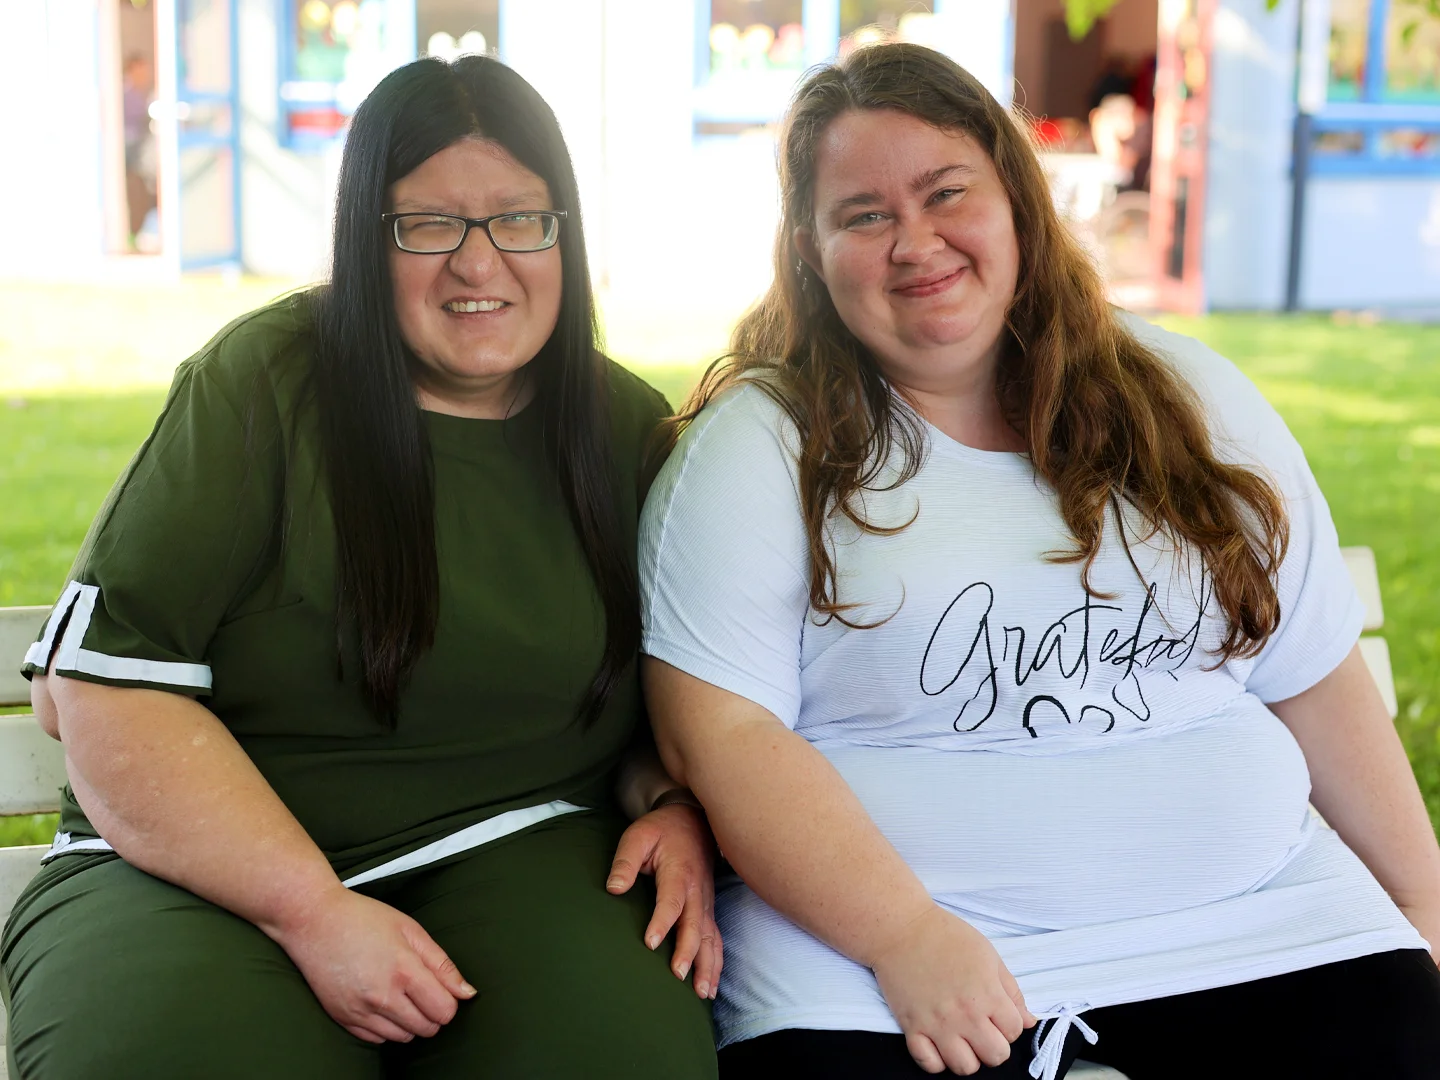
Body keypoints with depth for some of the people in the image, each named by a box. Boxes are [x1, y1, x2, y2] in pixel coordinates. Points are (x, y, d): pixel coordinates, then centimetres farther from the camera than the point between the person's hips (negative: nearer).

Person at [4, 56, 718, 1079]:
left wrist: (682, 814, -5)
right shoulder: (262, 383, -5)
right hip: (204, 867, -1)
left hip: (512, 844, 2)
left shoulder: (631, 428, 7)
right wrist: (314, 911, -18)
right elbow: (96, 684, -11)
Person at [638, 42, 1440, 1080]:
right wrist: (905, 936, -19)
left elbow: (1317, 678, 13)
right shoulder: (759, 446, -2)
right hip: (876, 916, -3)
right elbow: (721, 731, -10)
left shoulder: (1188, 402, 9)